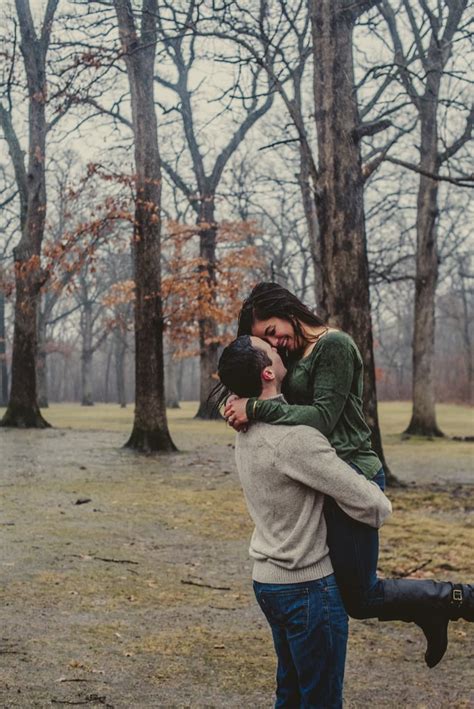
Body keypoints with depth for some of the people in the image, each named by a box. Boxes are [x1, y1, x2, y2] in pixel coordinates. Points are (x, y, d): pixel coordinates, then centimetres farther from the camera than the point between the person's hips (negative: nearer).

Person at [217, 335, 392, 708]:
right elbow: (368, 504, -20)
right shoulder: (294, 436, -25)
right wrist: (382, 507, 1)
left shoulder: (248, 429, 2)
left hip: (268, 578, 9)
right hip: (308, 585, -9)